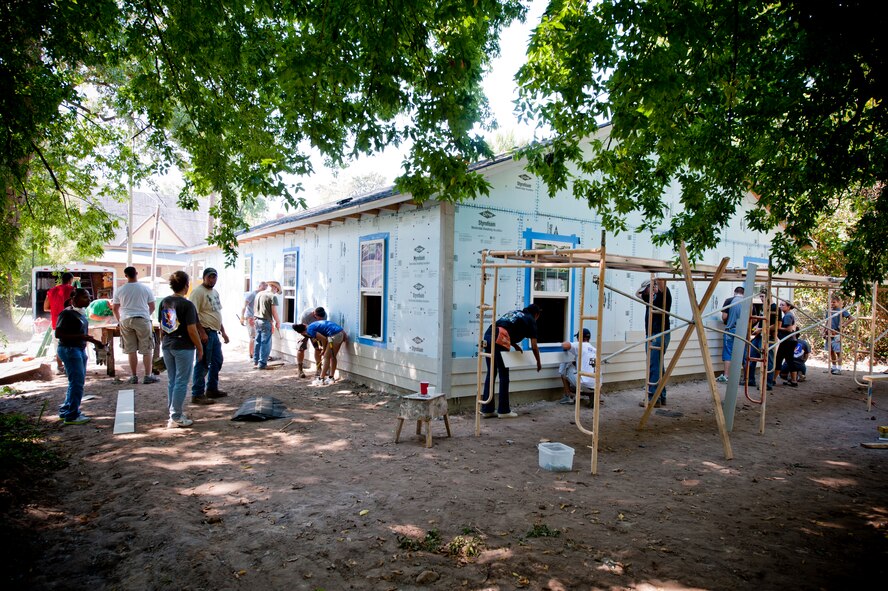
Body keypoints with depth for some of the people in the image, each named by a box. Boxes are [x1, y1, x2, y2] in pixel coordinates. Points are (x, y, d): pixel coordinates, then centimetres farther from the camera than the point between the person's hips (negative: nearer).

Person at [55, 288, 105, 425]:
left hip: (80, 349, 9)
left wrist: (94, 341, 15)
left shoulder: (80, 313, 12)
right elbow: (58, 334, -19)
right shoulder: (67, 313, -15)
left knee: (77, 381, 15)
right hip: (69, 350, -9)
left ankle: (65, 411, 27)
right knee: (77, 382, -7)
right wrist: (81, 337, -23)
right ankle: (71, 416, 2)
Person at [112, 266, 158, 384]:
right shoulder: (145, 288, 0)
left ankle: (134, 376, 10)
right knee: (147, 350, 3)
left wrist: (119, 320, 24)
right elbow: (152, 307, 5)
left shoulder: (120, 290, 4)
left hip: (126, 321, 2)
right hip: (142, 320, -2)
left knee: (131, 350, 7)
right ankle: (148, 376, 3)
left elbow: (115, 308, 9)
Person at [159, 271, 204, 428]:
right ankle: (176, 418, 4)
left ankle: (175, 412, 25)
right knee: (181, 382, 0)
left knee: (172, 382, 16)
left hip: (167, 346, 7)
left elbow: (161, 326, 11)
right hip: (184, 347, -7)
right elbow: (191, 330, -17)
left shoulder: (164, 302, 5)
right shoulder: (187, 304, -16)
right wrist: (200, 347, -8)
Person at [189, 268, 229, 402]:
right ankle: (197, 395, 1)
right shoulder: (198, 291, -12)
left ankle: (212, 389, 28)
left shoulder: (215, 292, 16)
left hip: (214, 332, 9)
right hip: (205, 332, -9)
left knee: (217, 361, 16)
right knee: (203, 364, -6)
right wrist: (202, 332, -24)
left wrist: (223, 332, 21)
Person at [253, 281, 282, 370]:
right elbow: (274, 312, -13)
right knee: (265, 343, -1)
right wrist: (278, 322, -1)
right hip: (266, 322, -7)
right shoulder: (272, 296, -11)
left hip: (257, 320, 7)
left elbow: (254, 308, 18)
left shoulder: (258, 294, 11)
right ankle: (262, 364, 2)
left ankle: (255, 362, 21)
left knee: (258, 342, 15)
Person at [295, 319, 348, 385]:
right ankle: (331, 378, 23)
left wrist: (324, 350, 4)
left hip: (335, 335, -9)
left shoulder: (309, 330, -4)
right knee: (332, 357, 17)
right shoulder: (313, 325, 22)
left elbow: (323, 338, -11)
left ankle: (321, 380, 4)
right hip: (342, 332, 9)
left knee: (326, 357, 0)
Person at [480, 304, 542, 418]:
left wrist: (514, 345, 24)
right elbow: (534, 347, 14)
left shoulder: (514, 313, 32)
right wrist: (538, 362, 27)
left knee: (491, 374, 12)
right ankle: (504, 411, 10)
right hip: (499, 340, -7)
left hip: (488, 336, 7)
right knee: (504, 376, 3)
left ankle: (487, 410, 15)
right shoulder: (531, 320, 13)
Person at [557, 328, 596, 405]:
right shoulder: (594, 350, 19)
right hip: (596, 385, 7)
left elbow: (565, 345, -16)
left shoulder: (580, 345, -1)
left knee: (563, 367, 11)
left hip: (584, 383, -7)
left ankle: (568, 397, 13)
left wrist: (565, 343, 8)